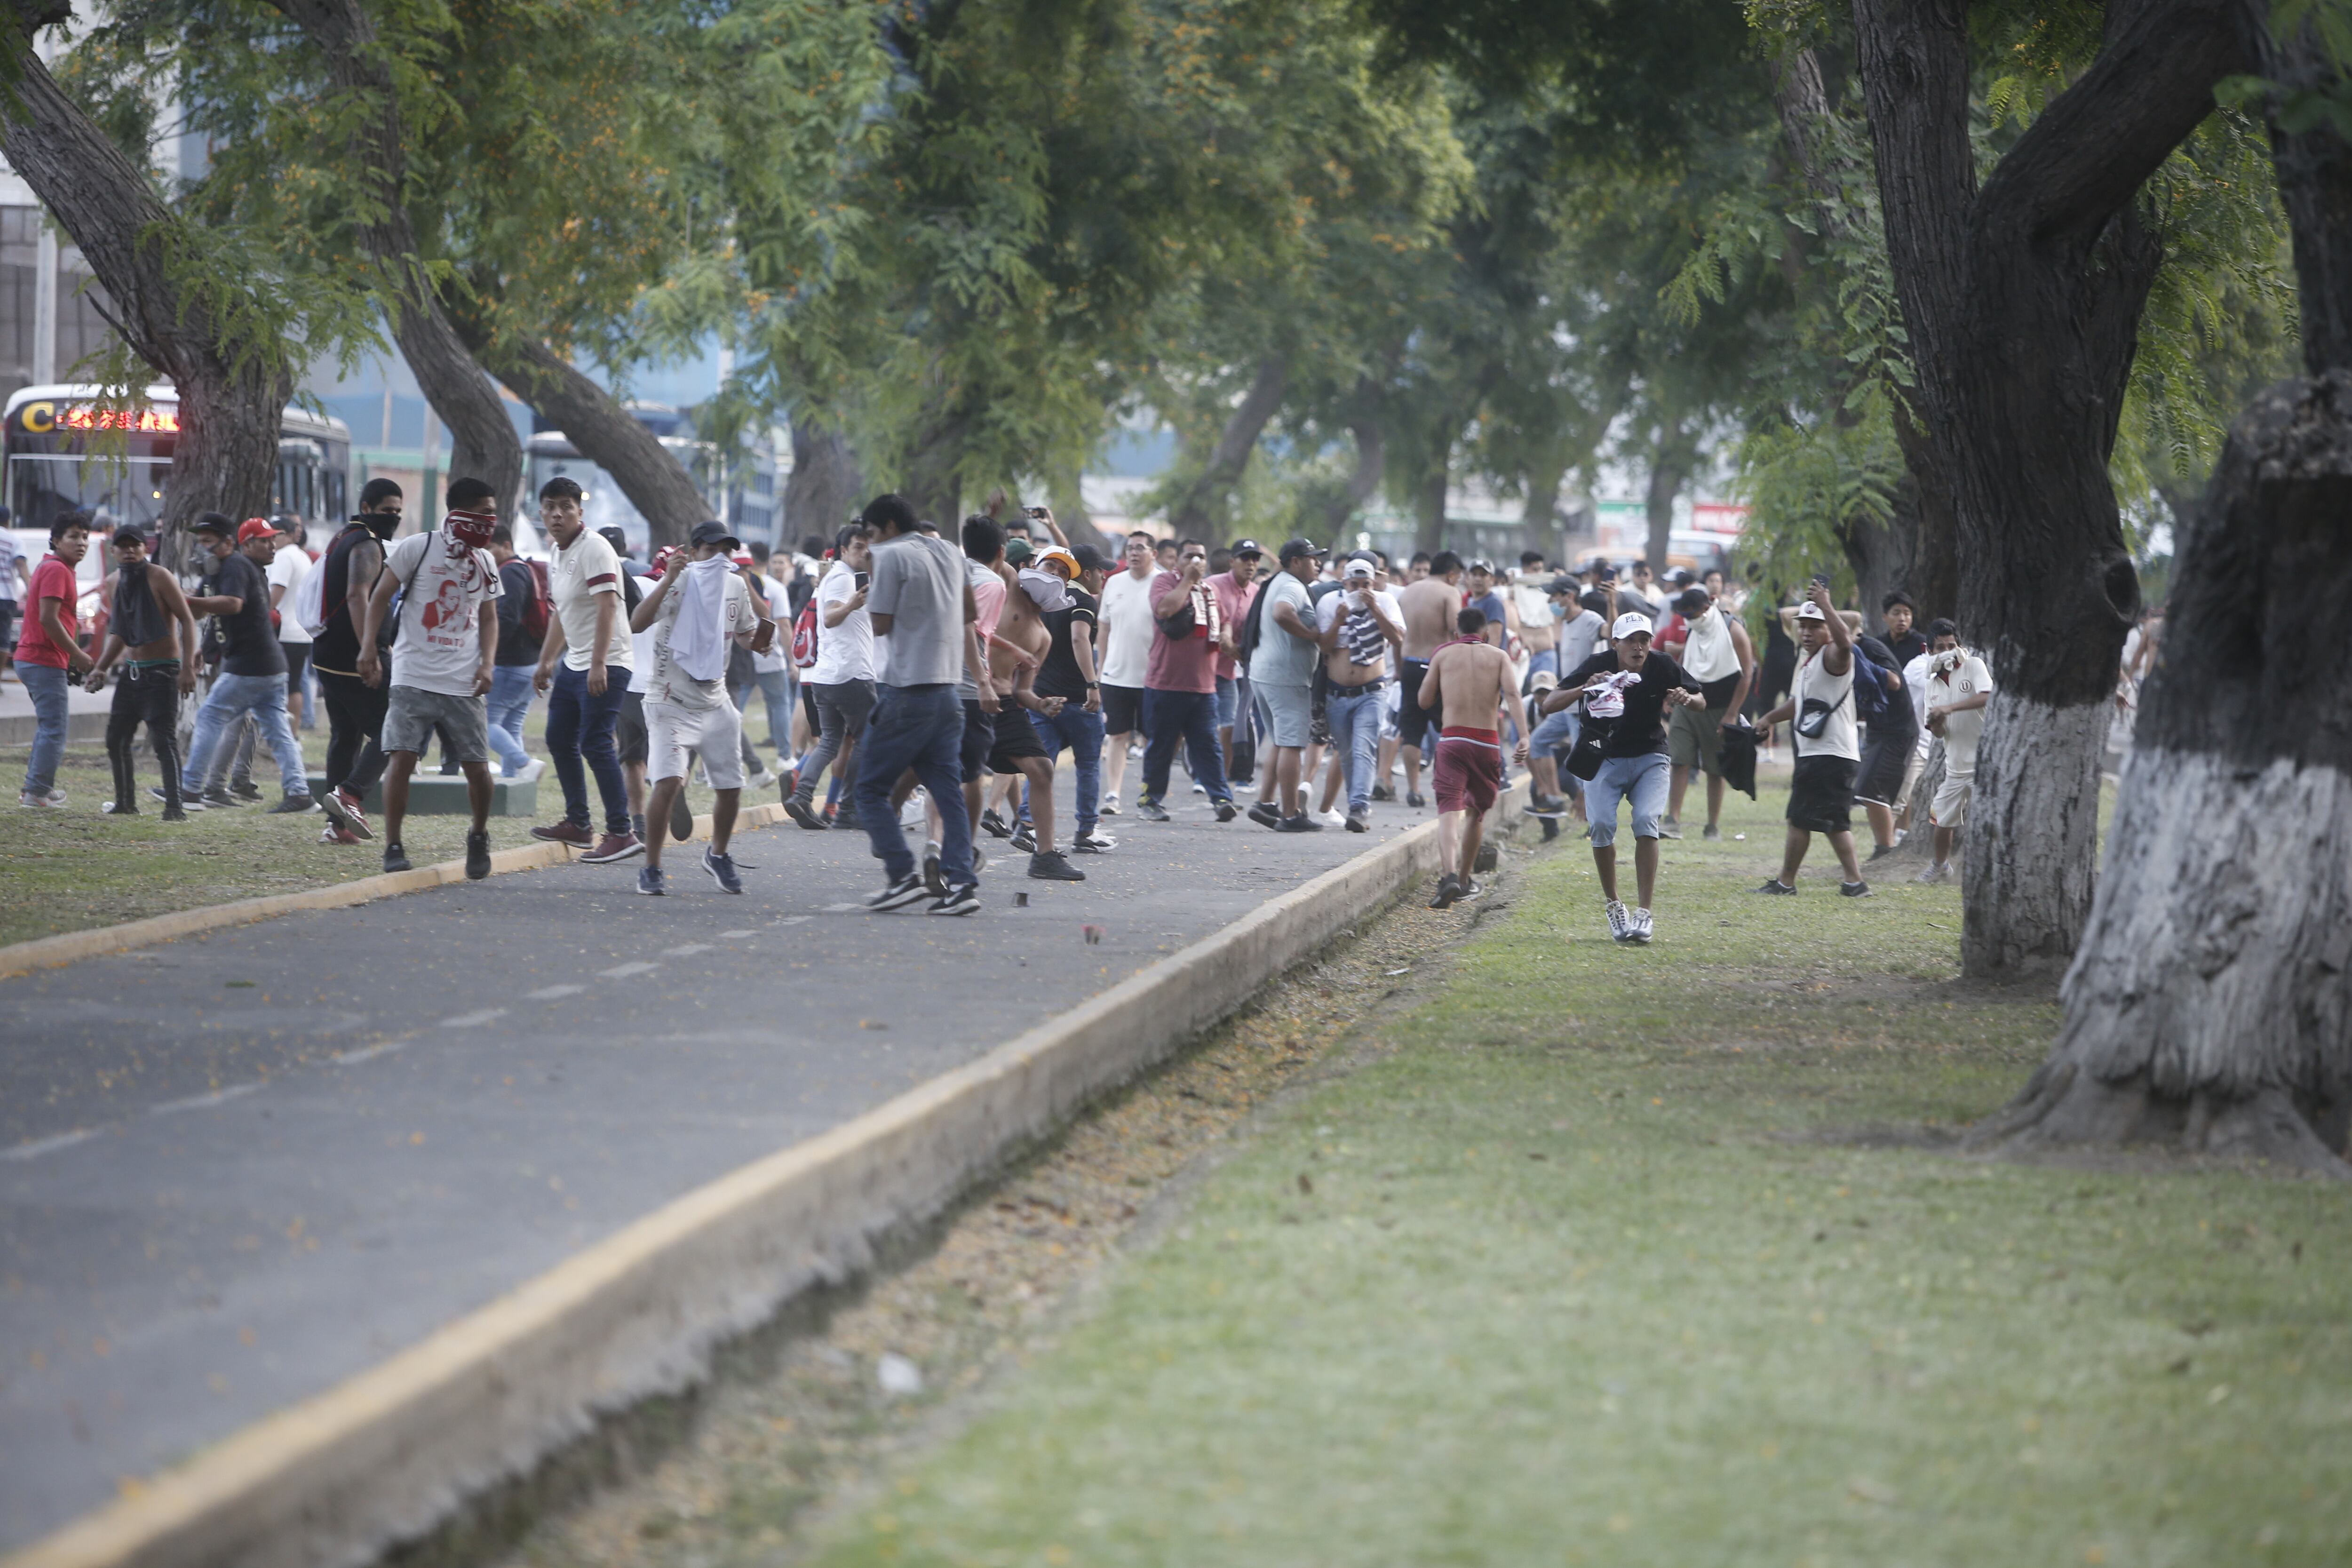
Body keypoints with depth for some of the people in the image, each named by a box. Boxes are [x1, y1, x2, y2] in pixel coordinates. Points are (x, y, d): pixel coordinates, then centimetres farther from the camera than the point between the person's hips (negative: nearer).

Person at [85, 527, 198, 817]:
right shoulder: (117, 581, 10)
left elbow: (187, 620, -15)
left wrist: (188, 667, -23)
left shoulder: (159, 578, -12)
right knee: (116, 739, 11)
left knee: (164, 740, -15)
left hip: (162, 671, -8)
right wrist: (101, 668, 12)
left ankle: (176, 808, -17)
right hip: (132, 671, 8)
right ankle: (126, 803, 24)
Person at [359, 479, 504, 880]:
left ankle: (479, 836, 26)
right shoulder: (418, 548, -3)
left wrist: (488, 664, 4)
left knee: (477, 767, 1)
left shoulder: (485, 562, 12)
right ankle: (393, 846, -3)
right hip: (414, 678, -4)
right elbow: (380, 596, 1)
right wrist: (369, 649, -8)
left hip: (463, 683, 4)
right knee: (402, 757, -12)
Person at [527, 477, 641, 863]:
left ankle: (622, 833, -14)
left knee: (596, 744, -15)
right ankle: (578, 824, 27)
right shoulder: (558, 555, 14)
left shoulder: (593, 549, -15)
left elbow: (607, 606, -24)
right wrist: (545, 661, 27)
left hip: (607, 665, -10)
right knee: (560, 740, 15)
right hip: (574, 664, 10)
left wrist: (598, 665, -30)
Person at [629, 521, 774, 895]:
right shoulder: (679, 583, -16)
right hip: (670, 702, -6)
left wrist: (759, 636, -6)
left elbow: (745, 636, 18)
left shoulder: (737, 586, 3)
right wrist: (670, 579, -39)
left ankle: (718, 855, 35)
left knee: (731, 789, 9)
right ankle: (651, 868, -7)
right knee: (667, 782, -20)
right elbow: (637, 623, -31)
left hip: (715, 703, 6)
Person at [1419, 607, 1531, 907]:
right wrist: (1524, 737, -16)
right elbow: (1512, 695, -8)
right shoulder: (1498, 656, 8)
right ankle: (1464, 880, 29)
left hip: (1451, 739, -1)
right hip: (1487, 741, 1)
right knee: (1477, 812, 20)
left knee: (1450, 809, -11)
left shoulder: (1443, 655, 8)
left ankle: (1449, 876, -33)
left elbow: (1425, 700, 9)